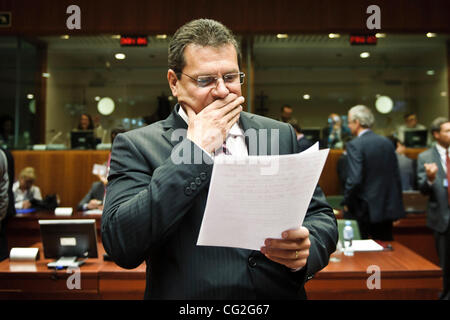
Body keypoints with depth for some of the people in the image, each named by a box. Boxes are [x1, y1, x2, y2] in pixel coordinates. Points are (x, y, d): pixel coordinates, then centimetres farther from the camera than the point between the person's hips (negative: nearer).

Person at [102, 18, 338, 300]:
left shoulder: (281, 135, 4)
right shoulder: (137, 146, -5)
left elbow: (321, 216, 7)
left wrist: (306, 248, -15)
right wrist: (195, 149, -17)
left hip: (282, 292, 4)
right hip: (189, 298, -3)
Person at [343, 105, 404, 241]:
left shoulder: (355, 145, -13)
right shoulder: (387, 142, 7)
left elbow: (354, 179, -20)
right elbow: (397, 176, 10)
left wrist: (347, 203, -4)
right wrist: (397, 206, 18)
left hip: (368, 210, -6)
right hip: (389, 208, 6)